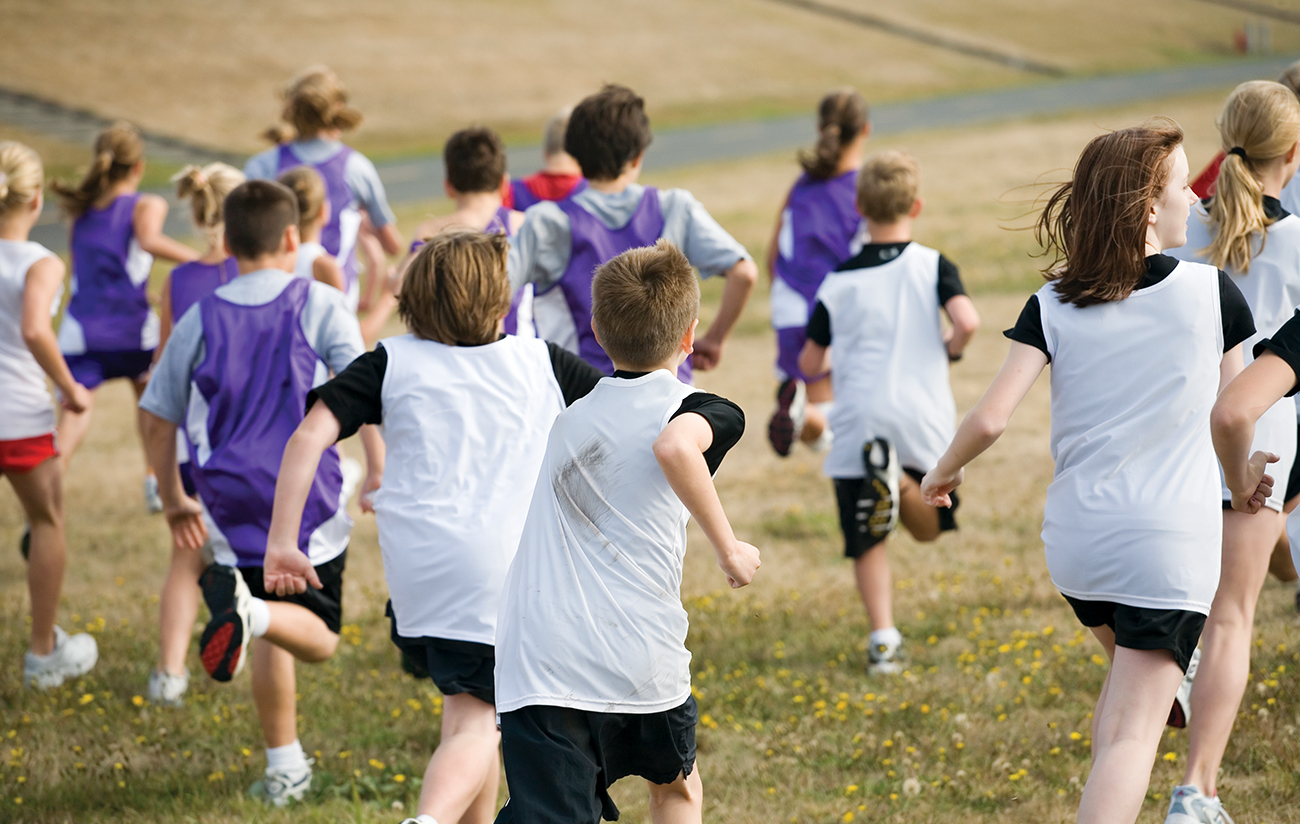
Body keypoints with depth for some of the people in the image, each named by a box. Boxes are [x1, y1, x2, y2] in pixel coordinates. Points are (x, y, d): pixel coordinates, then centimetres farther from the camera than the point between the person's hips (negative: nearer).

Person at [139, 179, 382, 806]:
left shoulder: (200, 319, 6)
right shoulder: (319, 305, -1)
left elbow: (156, 420, 11)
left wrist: (174, 501, 22)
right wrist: (379, 470, -7)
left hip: (233, 506, 3)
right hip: (310, 499, -3)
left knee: (271, 643, 17)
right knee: (317, 636, 6)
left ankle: (285, 768, 16)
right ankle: (252, 609, -27)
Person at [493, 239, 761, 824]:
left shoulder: (573, 416, 19)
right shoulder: (701, 409, 1)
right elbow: (676, 446, -24)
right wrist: (728, 549, -14)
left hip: (536, 662, 2)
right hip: (639, 661, -2)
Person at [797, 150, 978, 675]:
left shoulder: (839, 282, 3)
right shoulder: (933, 267, 0)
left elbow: (810, 363, 7)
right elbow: (967, 321, -16)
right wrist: (951, 350, 6)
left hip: (857, 423, 0)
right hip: (923, 417, 0)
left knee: (867, 542, 10)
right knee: (929, 527, 19)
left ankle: (883, 640, -7)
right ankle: (901, 482, -14)